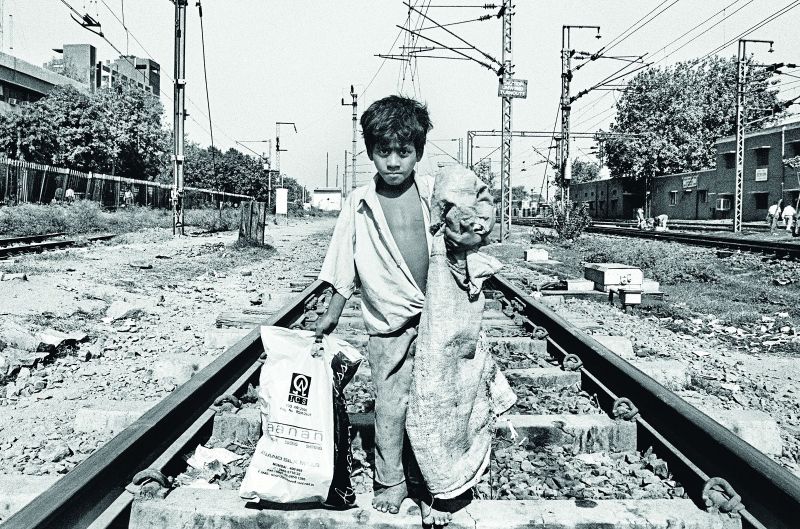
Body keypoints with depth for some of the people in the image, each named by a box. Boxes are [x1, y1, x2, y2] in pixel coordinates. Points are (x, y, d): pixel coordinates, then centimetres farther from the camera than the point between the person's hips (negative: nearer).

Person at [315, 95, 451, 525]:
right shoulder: (360, 203, -1)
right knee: (389, 406, 7)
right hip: (388, 323, 0)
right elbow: (346, 266, 7)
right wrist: (332, 313, 10)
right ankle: (390, 482, 27)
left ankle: (428, 487, 24)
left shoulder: (433, 193, -3)